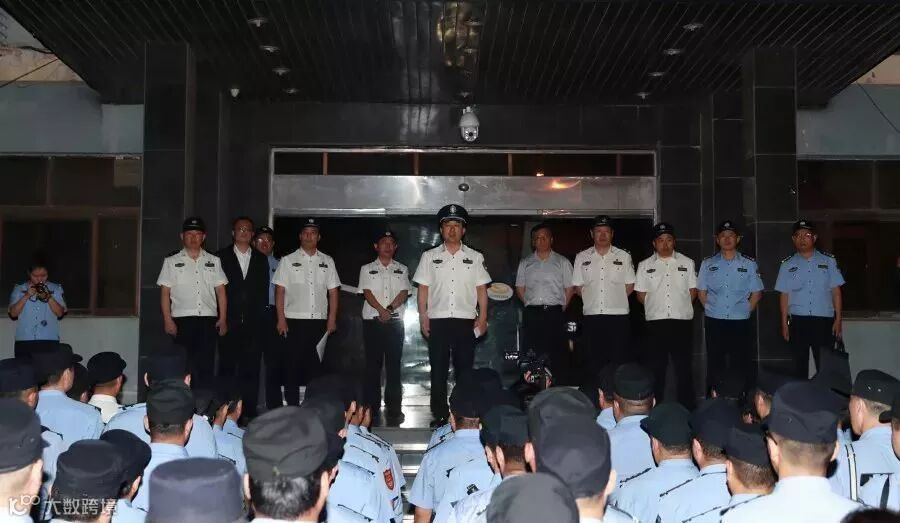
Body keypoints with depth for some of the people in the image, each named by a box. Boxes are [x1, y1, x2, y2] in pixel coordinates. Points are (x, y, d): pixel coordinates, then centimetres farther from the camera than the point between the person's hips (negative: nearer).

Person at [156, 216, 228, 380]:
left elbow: (221, 291, 10)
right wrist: (168, 320, -5)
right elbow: (165, 293, 4)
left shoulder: (214, 261, 12)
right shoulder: (172, 261, 8)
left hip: (208, 319, 1)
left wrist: (223, 319, 2)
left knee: (206, 365, 0)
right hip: (182, 319, -1)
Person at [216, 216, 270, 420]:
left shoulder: (261, 259, 13)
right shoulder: (221, 257, 5)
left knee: (251, 370, 2)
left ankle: (249, 413, 8)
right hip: (229, 322, -2)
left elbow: (264, 289, 11)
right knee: (227, 367, 0)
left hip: (253, 324, 2)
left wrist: (260, 315, 2)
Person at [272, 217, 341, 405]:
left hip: (319, 321, 2)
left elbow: (333, 291, 9)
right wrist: (281, 319, -8)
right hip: (294, 321, -2)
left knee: (316, 366, 5)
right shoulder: (288, 260, 4)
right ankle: (292, 408, 8)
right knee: (293, 366, 1)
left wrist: (332, 319, 0)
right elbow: (280, 291, 0)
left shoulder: (327, 261, 10)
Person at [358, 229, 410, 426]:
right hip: (372, 321, 0)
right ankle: (372, 407, 5)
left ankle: (393, 408, 2)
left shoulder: (402, 269, 13)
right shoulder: (367, 269, 10)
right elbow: (367, 293, -3)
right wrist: (382, 310, -18)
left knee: (394, 364, 0)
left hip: (395, 322, 0)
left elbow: (404, 293, 1)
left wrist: (390, 309, -16)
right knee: (373, 364, 0)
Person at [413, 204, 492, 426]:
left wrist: (483, 318, -1)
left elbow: (481, 289, 7)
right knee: (438, 370, 3)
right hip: (437, 321, 0)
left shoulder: (475, 257, 8)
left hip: (465, 321, 0)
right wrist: (423, 317, -2)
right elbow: (423, 288, 6)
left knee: (465, 369, 3)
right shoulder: (429, 256, 8)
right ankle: (439, 415, 12)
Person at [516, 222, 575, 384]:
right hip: (532, 314, 2)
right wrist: (531, 304, 6)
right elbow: (520, 289, 15)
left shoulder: (562, 262, 8)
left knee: (558, 353, -5)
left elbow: (569, 289, 6)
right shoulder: (525, 263, 14)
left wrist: (561, 307, 0)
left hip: (555, 313, -2)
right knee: (531, 354, 1)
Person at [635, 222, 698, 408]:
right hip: (656, 322, 0)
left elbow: (693, 290, 10)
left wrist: (681, 307, 4)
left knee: (684, 368, 3)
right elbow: (641, 294, 8)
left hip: (682, 321, 0)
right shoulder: (645, 265, 7)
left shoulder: (687, 262, 8)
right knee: (656, 368, 5)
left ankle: (687, 408, 11)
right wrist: (656, 307, 6)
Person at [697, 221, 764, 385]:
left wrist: (745, 311, 1)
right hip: (714, 322, 1)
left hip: (741, 323, -1)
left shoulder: (749, 264, 4)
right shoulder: (707, 264, 6)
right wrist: (713, 310, 4)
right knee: (715, 366, 6)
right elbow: (701, 292, 10)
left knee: (742, 367, 2)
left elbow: (756, 293, 8)